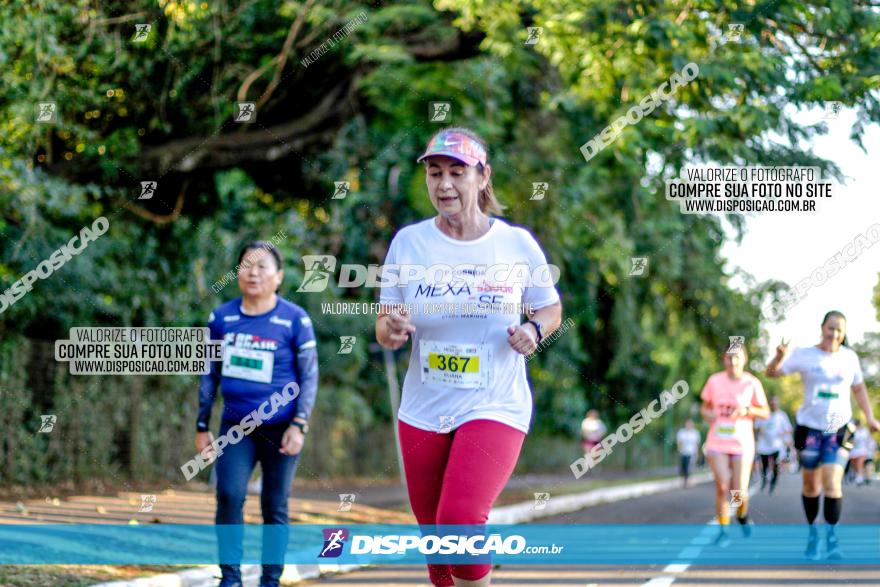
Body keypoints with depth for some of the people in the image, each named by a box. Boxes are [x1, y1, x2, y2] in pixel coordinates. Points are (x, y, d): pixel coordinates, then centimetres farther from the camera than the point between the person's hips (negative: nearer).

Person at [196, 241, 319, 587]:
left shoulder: (295, 321, -5)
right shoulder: (222, 318, 3)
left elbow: (309, 377, -1)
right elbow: (210, 376, 12)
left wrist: (298, 425, -9)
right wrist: (202, 427, 12)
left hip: (279, 428, -2)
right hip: (236, 428, 2)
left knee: (274, 508, 3)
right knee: (229, 496, -13)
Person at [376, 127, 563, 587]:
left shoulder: (518, 244, -3)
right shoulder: (408, 242, 0)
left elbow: (550, 308, 11)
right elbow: (383, 327, 4)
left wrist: (534, 329, -11)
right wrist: (391, 329, -20)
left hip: (495, 407, -3)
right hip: (422, 412, 3)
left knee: (460, 519, -23)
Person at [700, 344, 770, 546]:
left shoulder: (752, 383, -4)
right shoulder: (714, 381, 0)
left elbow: (765, 412, 3)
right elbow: (704, 407, 13)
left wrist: (747, 410, -15)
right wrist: (708, 414, -10)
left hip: (742, 444, -1)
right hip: (717, 443, 1)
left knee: (739, 493, -3)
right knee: (722, 487, -8)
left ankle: (742, 516, 30)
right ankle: (723, 531, 4)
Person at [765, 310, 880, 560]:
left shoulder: (849, 357, 2)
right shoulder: (805, 355, -4)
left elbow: (859, 388, 17)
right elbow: (771, 372, -6)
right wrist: (780, 356, -26)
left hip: (839, 429, 0)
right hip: (809, 427, 0)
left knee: (832, 483, -15)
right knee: (811, 485, 9)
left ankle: (832, 539, -10)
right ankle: (812, 533, 26)